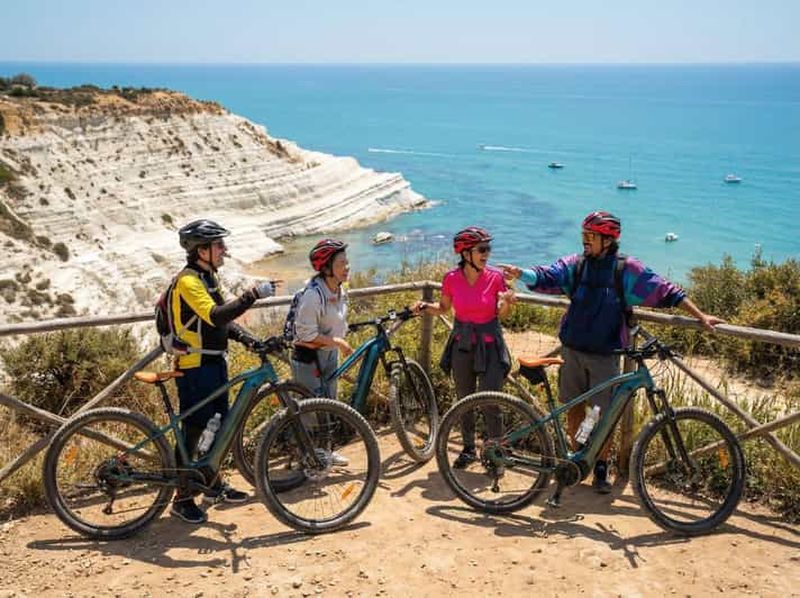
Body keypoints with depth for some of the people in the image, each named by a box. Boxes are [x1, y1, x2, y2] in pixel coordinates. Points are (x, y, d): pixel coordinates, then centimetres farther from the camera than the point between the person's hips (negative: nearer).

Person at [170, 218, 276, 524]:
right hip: (195, 368, -9)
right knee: (192, 431, -2)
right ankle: (182, 498, 9)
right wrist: (253, 295, -34)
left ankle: (214, 483, 32)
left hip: (215, 364, 9)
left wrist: (247, 338, 0)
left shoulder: (208, 277, 13)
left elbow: (223, 320, 16)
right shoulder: (188, 281, -18)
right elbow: (215, 316, -32)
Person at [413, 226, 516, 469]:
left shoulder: (495, 277, -10)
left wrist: (506, 302, -23)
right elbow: (444, 308, 9)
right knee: (464, 400, 14)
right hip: (462, 343, 2)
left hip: (489, 344, -2)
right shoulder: (452, 278, -8)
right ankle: (468, 448, 31)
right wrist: (425, 306, -10)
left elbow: (501, 314, -2)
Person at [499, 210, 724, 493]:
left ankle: (601, 470, 17)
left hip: (605, 355, -3)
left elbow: (666, 292, -5)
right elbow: (546, 277, -10)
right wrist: (521, 273, -31)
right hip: (573, 351, 3)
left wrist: (701, 317, -7)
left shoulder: (627, 269, -5)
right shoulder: (575, 265, 3)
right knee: (574, 408, 12)